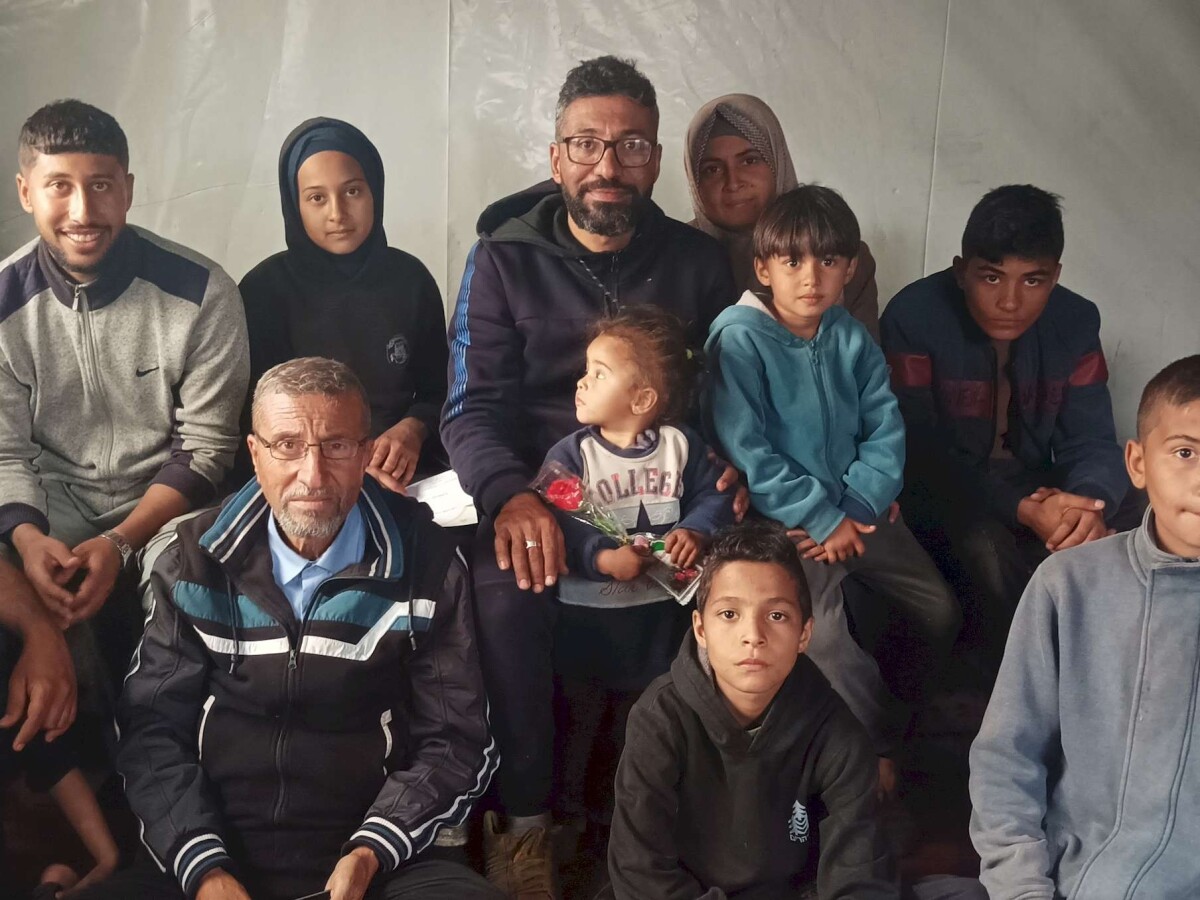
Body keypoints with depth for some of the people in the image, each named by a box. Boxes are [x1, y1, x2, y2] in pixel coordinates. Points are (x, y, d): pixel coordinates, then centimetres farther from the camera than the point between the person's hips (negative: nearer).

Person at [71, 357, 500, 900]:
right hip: (213, 852, 1)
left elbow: (455, 740, 1)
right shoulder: (197, 559, 3)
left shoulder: (424, 564, -1)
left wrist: (369, 855, -13)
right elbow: (151, 726, 3)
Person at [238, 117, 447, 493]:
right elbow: (253, 416, 0)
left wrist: (412, 430, -7)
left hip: (402, 480, 3)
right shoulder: (264, 288, 0)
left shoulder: (410, 278, 7)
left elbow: (438, 392, 15)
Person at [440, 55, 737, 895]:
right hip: (539, 487, -2)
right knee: (506, 594, -32)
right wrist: (511, 494, -26)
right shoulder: (504, 259, 3)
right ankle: (526, 819, -13)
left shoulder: (697, 261, 9)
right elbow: (473, 406, -4)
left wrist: (733, 468, -11)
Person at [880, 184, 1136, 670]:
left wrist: (1091, 505, -36)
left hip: (1034, 480, 5)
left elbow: (1092, 442, -9)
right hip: (943, 488, -5)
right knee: (985, 541, -36)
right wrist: (1022, 509, -40)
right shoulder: (913, 317, -20)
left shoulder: (1075, 321, -6)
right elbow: (922, 448, -25)